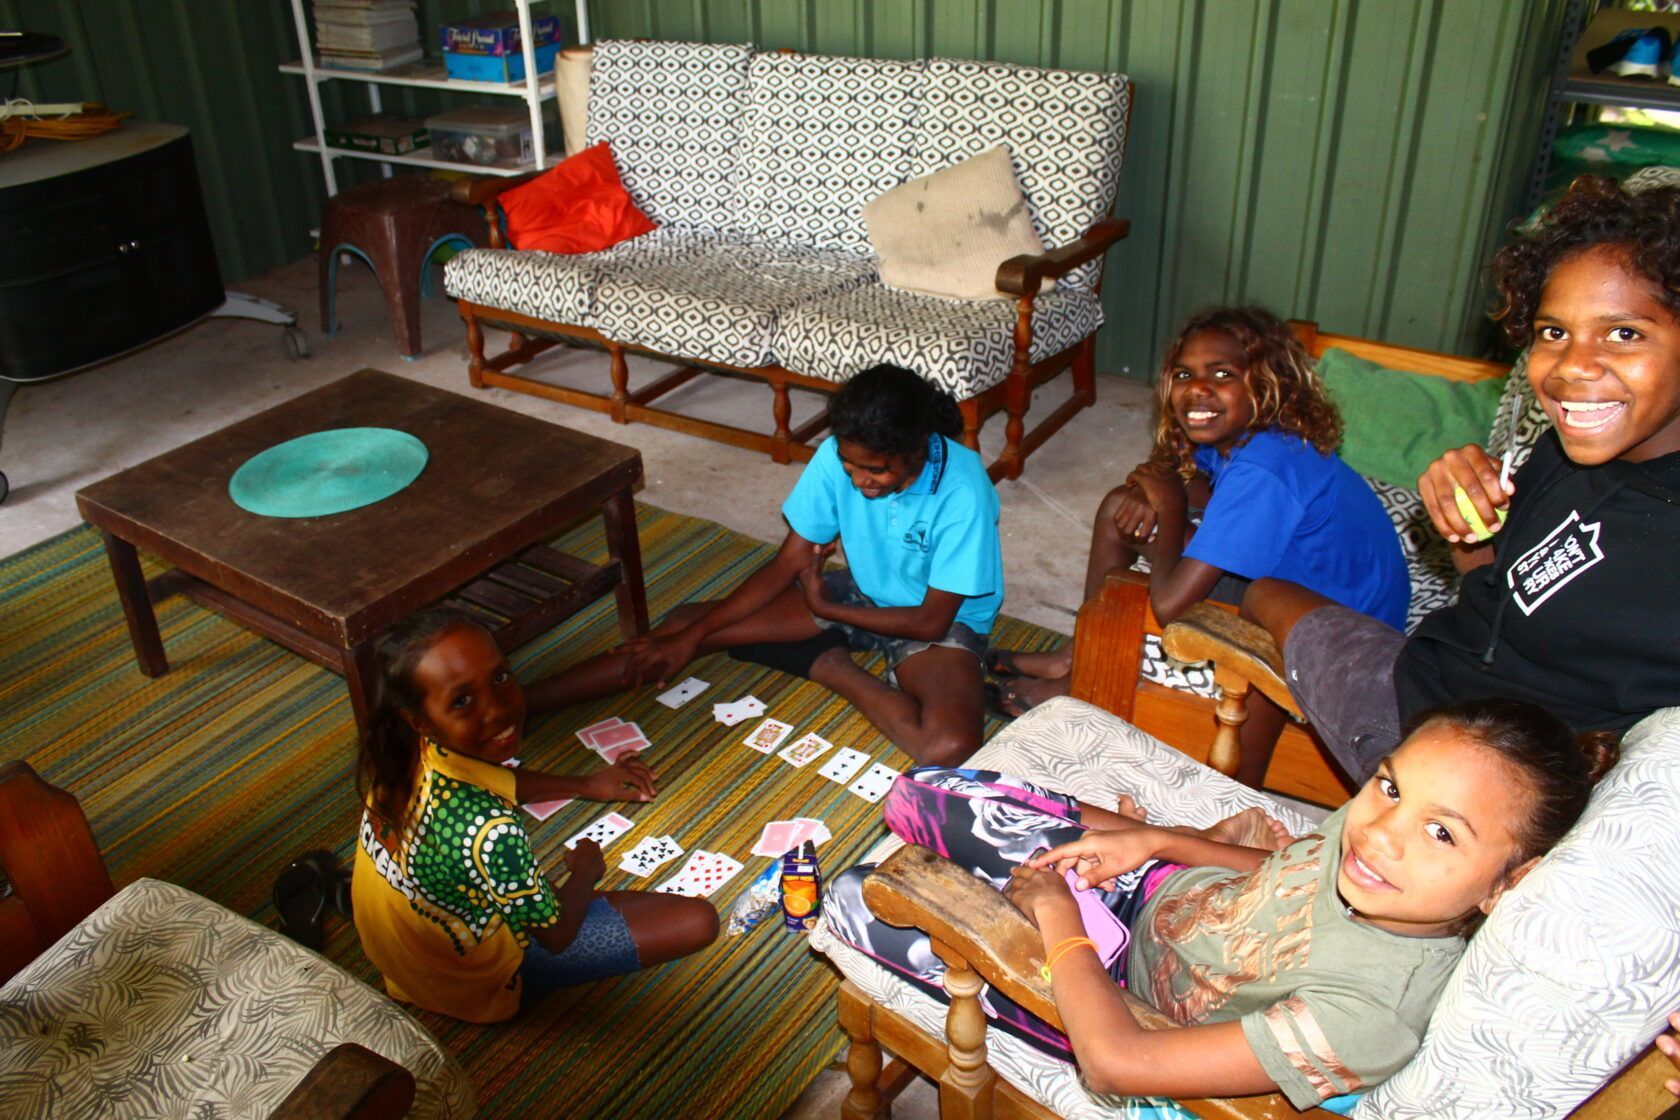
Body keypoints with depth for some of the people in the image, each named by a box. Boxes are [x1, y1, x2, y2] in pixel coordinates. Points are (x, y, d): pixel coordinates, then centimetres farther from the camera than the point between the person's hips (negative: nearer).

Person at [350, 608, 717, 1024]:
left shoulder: (403, 755, -20)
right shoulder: (489, 832, -43)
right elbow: (556, 934, -22)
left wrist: (586, 785, 9)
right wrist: (586, 871, -2)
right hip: (476, 984, -7)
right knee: (698, 922, -11)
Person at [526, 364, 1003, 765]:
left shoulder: (962, 494, -30)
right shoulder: (837, 458, -18)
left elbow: (932, 621, -22)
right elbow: (788, 563, -9)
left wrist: (825, 608, -12)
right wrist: (691, 636, -14)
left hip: (941, 620, -4)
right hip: (859, 592, 4)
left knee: (949, 746, -37)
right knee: (689, 620, -11)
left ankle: (837, 672, -13)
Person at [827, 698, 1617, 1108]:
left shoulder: (1370, 1012, -41)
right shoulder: (1374, 827, -21)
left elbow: (1114, 1061, -38)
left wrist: (1054, 910, -24)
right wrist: (1152, 839, -7)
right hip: (1168, 892, 5)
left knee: (857, 900, 0)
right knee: (918, 796, 7)